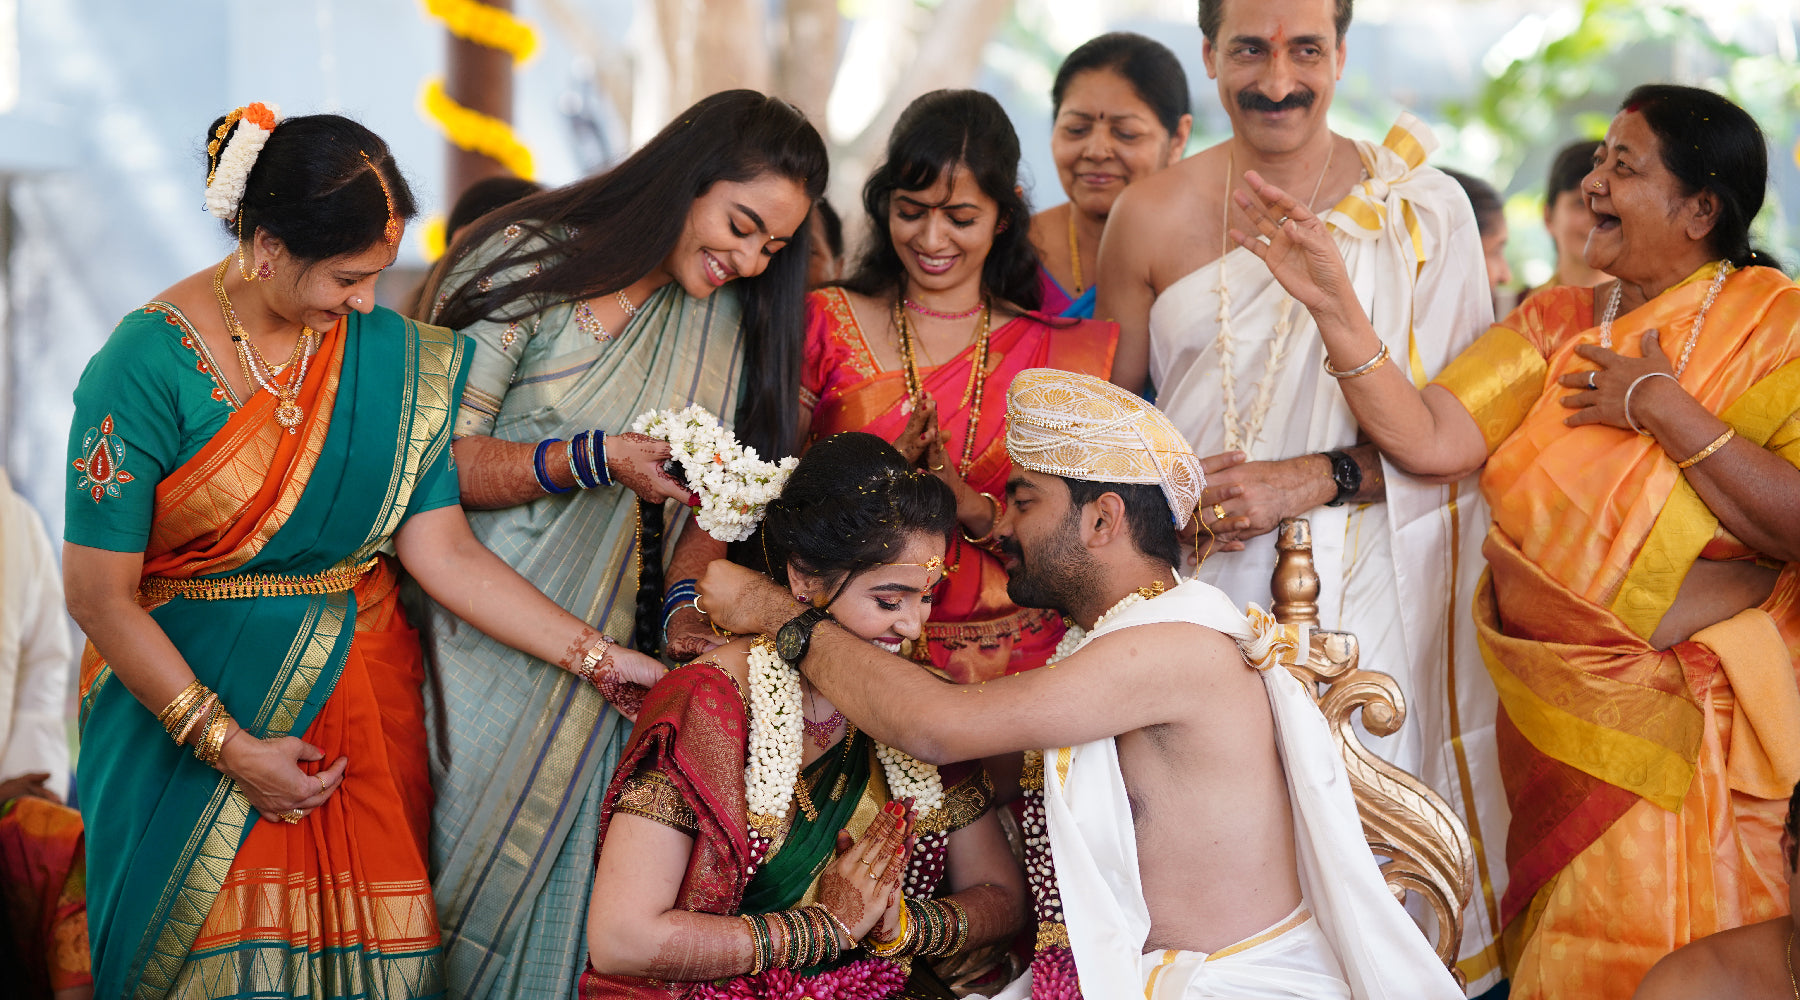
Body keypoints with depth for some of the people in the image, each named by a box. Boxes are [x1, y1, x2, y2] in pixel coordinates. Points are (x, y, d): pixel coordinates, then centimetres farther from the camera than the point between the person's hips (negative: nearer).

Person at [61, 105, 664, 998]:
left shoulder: (390, 356, -2)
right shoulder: (149, 364, -16)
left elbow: (441, 549, -5)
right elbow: (98, 595, -15)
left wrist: (599, 658, -13)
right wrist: (229, 747, -15)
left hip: (362, 691, 4)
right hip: (186, 700, -3)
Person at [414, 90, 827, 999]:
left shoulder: (726, 320, 7)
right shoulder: (528, 261, -10)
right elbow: (439, 458, -13)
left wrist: (686, 601, -10)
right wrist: (600, 460, -24)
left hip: (598, 655, 4)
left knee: (555, 876, 3)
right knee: (462, 863, -1)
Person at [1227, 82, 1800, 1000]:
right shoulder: (1555, 322, 8)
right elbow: (1425, 441, -5)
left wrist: (1666, 410, -17)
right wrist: (1332, 302, -11)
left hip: (1693, 715, -4)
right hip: (1555, 709, 5)